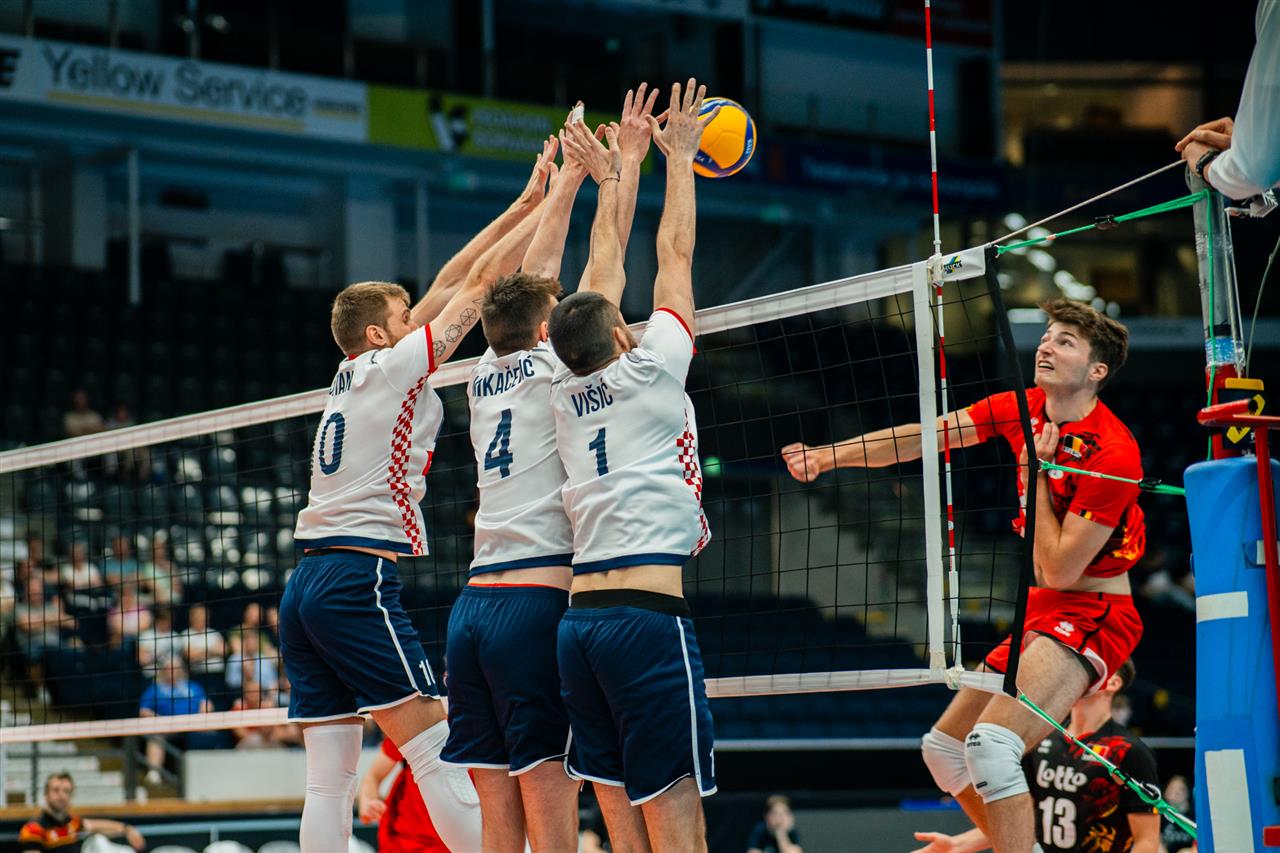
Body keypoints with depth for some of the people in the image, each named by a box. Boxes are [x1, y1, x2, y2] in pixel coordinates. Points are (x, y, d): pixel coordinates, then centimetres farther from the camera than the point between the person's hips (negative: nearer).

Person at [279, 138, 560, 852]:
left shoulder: (351, 377, 18)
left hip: (307, 581, 8)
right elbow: (483, 279, 0)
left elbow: (449, 283, 22)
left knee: (329, 780, 2)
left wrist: (526, 202, 24)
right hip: (361, 576, -8)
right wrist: (556, 196, 8)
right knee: (439, 756, -10)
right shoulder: (394, 366, -3)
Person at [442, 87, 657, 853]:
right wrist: (623, 167, 15)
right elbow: (607, 270, 5)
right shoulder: (554, 367, 0)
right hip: (537, 601, -7)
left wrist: (572, 175, 35)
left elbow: (532, 280, 27)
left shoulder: (487, 375, 16)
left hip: (473, 607, 7)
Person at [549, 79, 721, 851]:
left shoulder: (566, 393, 15)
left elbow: (605, 267, 26)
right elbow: (676, 254, 13)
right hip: (650, 615, -6)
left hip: (580, 620, 7)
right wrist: (678, 156, 24)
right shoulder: (648, 371, 1)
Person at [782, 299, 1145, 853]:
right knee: (943, 749, 14)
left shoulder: (1112, 452, -19)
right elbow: (924, 435, 8)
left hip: (1091, 614, -9)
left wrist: (1034, 470, -14)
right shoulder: (1024, 408, 3)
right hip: (1040, 611, 9)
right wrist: (830, 455, 1)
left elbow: (1058, 569, -19)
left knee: (991, 743, -28)